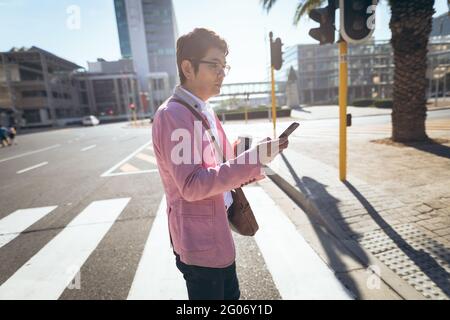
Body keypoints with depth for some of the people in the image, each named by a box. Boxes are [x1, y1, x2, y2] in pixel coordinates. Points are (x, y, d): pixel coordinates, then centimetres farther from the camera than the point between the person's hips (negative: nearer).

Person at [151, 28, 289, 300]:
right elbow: (191, 186, -27)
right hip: (200, 238, -9)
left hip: (218, 231, 9)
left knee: (231, 296, 26)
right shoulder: (173, 115, -21)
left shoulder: (205, 111, 8)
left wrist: (250, 168, -2)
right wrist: (251, 160, -29)